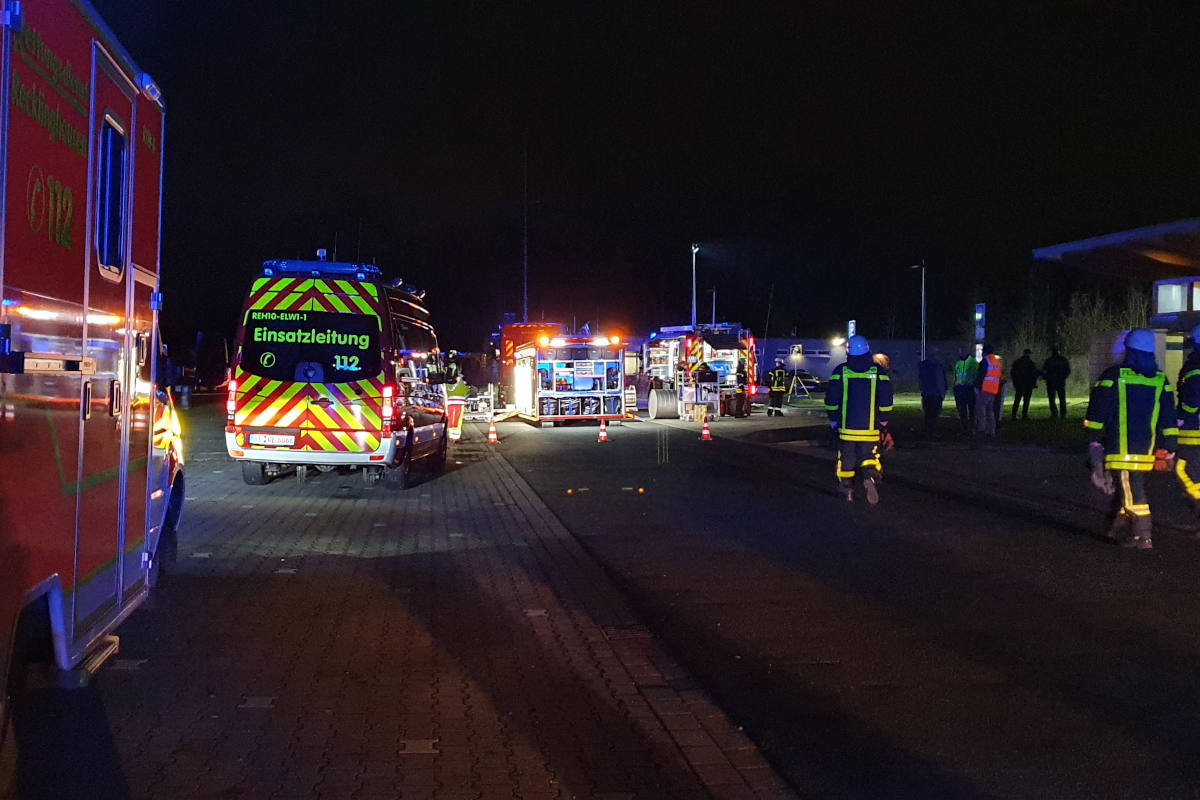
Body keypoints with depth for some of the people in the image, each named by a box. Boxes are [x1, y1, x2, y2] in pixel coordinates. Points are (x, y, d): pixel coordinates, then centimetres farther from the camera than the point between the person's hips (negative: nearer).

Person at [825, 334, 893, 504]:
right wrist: (883, 423, 9)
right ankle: (870, 476, -22)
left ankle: (846, 488, 15)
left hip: (846, 427, 0)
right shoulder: (878, 372, 0)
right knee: (869, 458, 5)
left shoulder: (840, 371, 0)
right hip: (870, 428, 0)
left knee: (846, 459, 13)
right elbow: (885, 400, -1)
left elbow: (831, 400, 0)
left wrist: (833, 421, 11)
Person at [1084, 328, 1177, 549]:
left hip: (1120, 448, -5)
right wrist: (1168, 450, 11)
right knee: (1126, 488, 18)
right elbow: (1168, 421, 7)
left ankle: (1142, 535, -9)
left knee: (1132, 491, -5)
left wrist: (1095, 440, 7)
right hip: (1146, 449, 5)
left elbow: (1097, 415, -3)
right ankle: (1118, 528, 26)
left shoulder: (1113, 376, -6)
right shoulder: (1161, 380, 7)